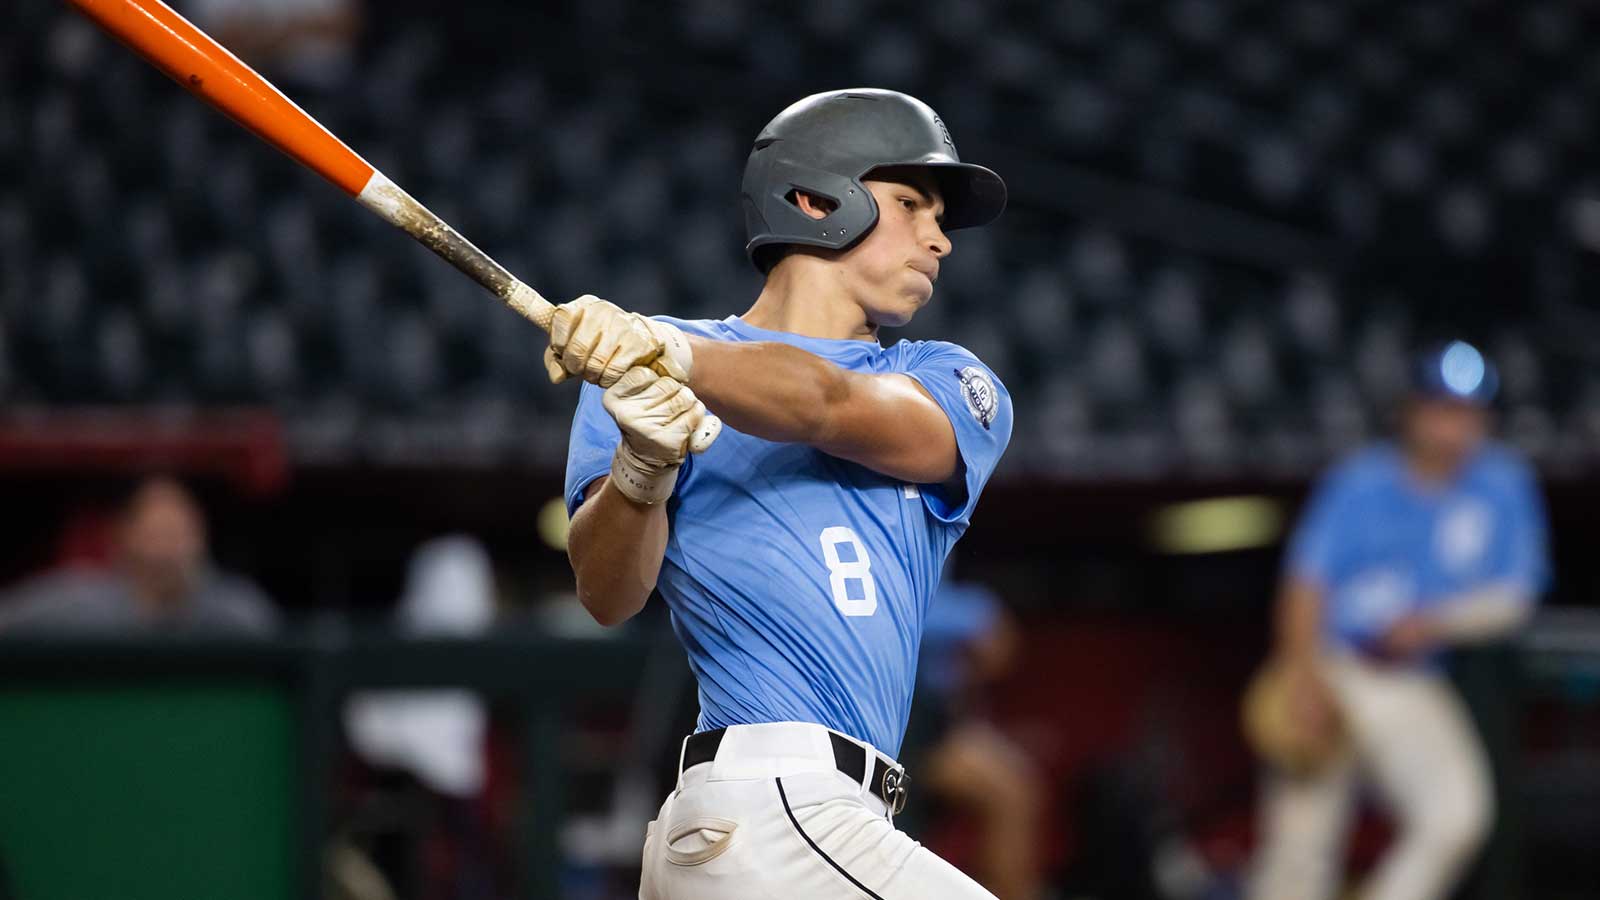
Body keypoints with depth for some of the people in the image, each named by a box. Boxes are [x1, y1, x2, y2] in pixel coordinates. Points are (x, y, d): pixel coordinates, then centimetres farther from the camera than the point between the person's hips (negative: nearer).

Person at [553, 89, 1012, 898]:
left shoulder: (953, 389, 16)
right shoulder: (636, 374, 9)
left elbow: (833, 407, -8)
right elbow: (607, 597, -4)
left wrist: (664, 350, -26)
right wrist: (641, 467, -25)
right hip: (773, 814, -5)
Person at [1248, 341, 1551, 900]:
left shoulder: (1503, 487, 2)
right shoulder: (1360, 482, -3)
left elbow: (1513, 597, 2)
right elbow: (1308, 579, -6)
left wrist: (1433, 624, -15)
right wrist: (1302, 675, -19)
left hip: (1412, 692, 1)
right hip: (1328, 672, -1)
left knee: (1458, 811, -23)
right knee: (1300, 844, -5)